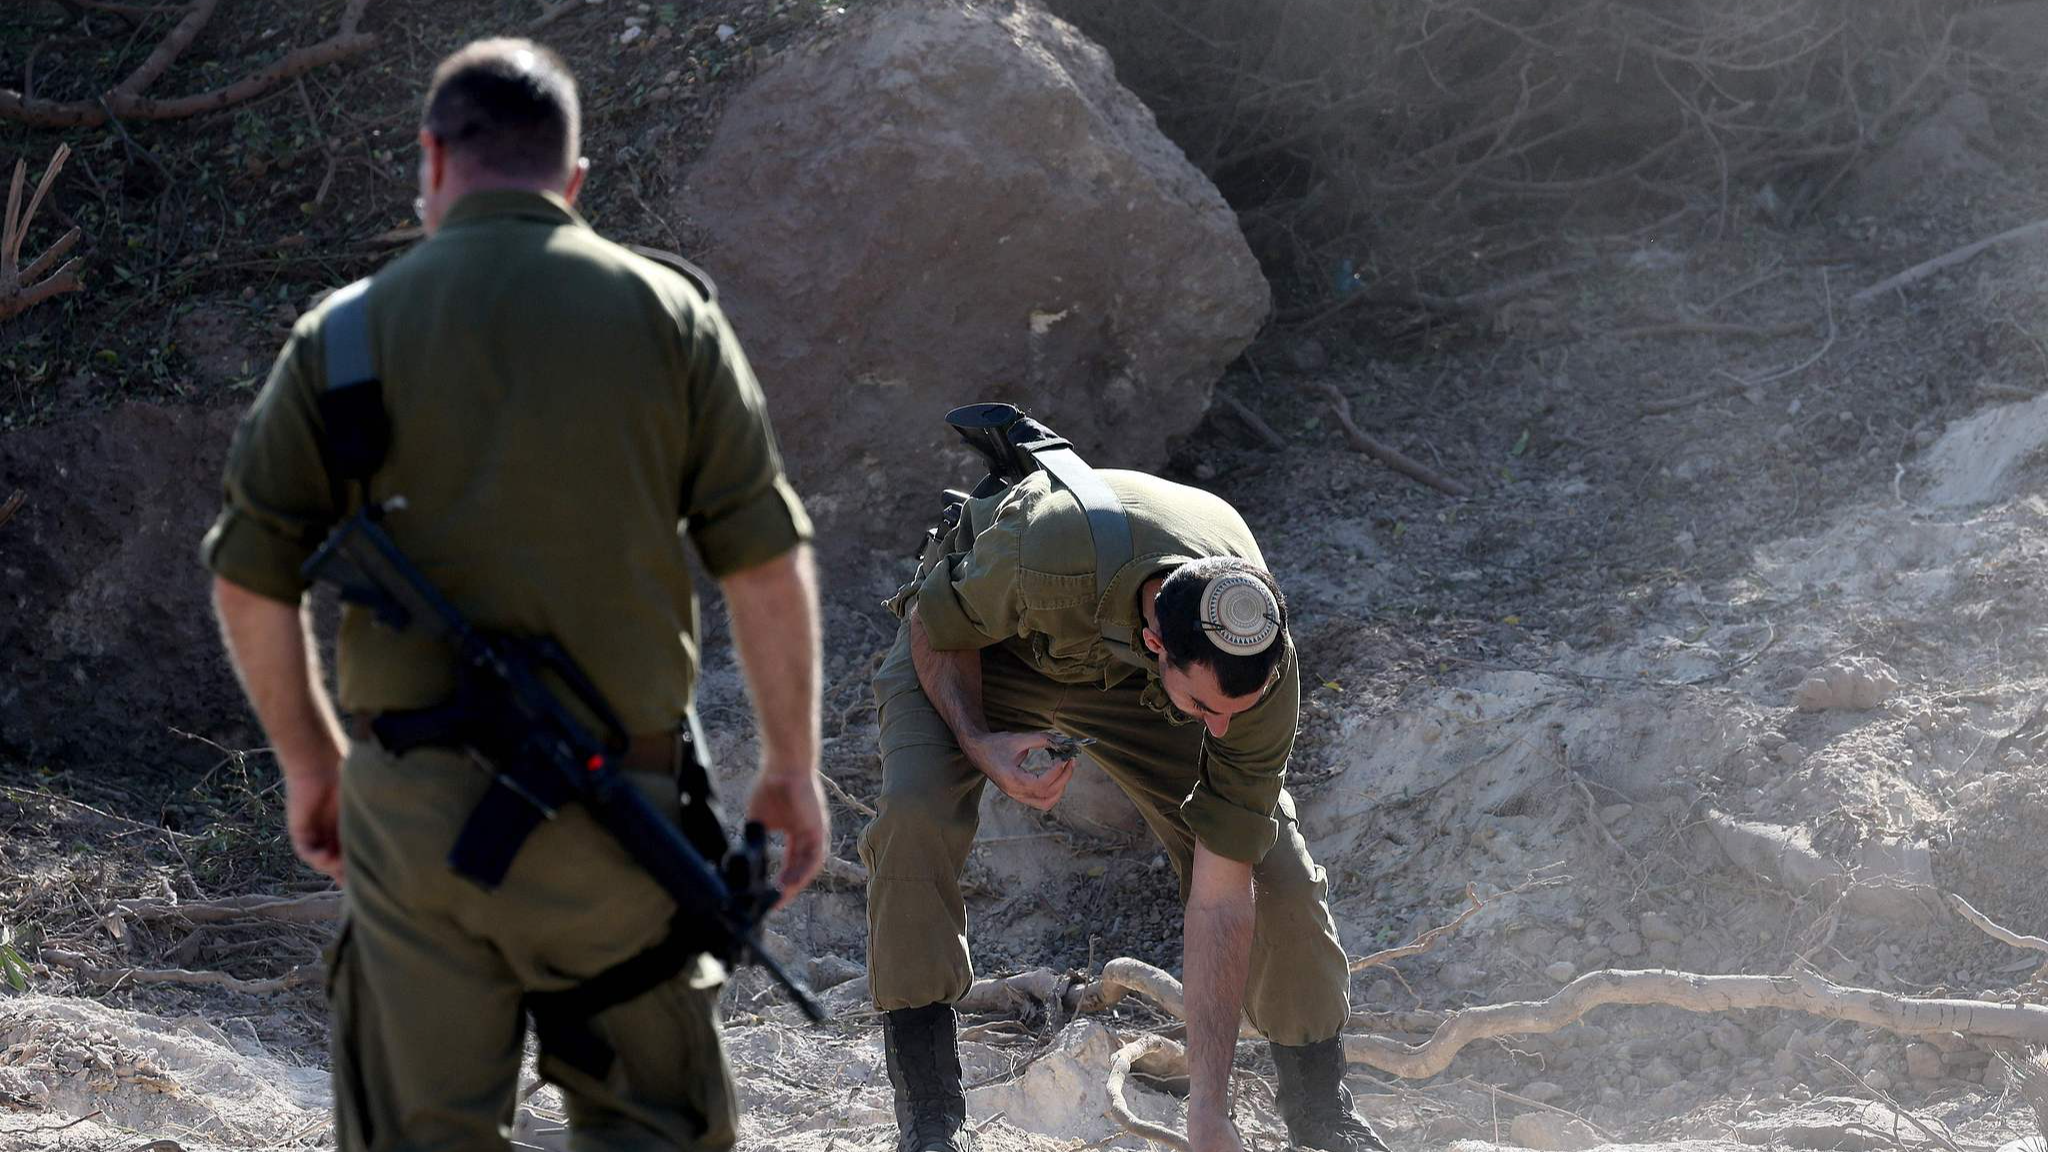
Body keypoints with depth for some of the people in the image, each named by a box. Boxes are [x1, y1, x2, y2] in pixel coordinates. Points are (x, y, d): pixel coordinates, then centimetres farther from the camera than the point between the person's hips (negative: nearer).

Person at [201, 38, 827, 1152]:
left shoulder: (345, 332, 3)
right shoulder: (666, 311, 1)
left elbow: (250, 580, 5)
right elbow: (765, 561, -1)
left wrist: (310, 760, 19)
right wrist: (792, 767, 8)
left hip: (408, 799, 1)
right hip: (612, 806, 0)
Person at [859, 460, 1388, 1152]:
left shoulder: (1267, 672, -35)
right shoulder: (1045, 562, -46)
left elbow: (1223, 893, -31)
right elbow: (933, 624, -19)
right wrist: (978, 743, -37)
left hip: (1128, 683, 2)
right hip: (978, 641, -2)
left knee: (1273, 867, -11)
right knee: (914, 819, -30)